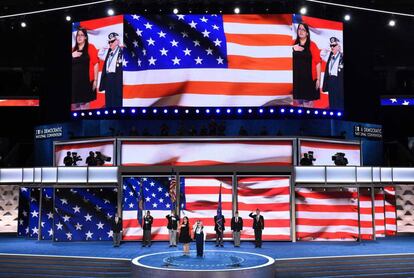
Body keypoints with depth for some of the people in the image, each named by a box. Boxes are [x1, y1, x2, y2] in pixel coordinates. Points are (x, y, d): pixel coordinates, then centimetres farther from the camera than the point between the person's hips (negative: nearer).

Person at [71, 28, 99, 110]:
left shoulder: (90, 47, -1)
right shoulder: (73, 50, 14)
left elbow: (95, 64, -5)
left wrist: (95, 80, -11)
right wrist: (72, 56, -3)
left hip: (86, 81, -4)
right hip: (74, 81, 5)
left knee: (85, 105, 0)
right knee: (74, 105, 6)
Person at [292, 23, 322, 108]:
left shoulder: (312, 45, -2)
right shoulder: (293, 44, 8)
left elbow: (318, 62, -4)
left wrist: (318, 79, -8)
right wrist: (293, 49, -9)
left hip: (309, 78, -3)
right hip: (296, 78, 3)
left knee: (308, 102, -3)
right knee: (297, 102, 9)